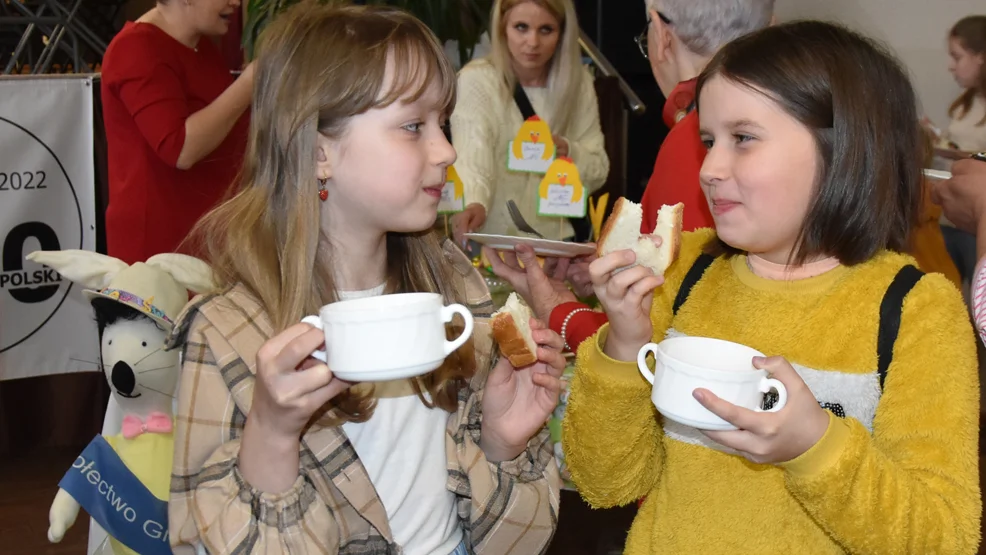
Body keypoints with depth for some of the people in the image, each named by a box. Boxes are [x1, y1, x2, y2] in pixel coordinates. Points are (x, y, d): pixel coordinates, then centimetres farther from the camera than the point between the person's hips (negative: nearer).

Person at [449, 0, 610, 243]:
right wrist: (474, 204, -45)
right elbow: (473, 160, -25)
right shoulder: (477, 80, -11)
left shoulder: (578, 82, 2)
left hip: (555, 239, 3)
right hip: (490, 243, -3)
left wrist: (569, 152, -15)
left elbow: (598, 174, 5)